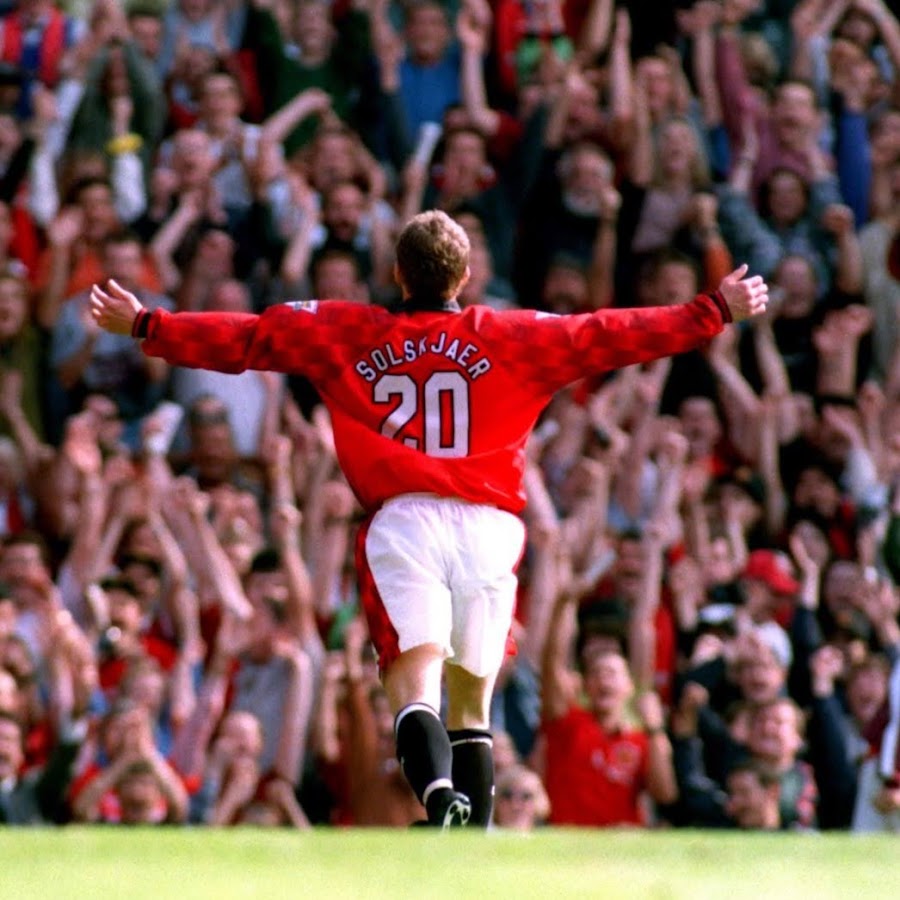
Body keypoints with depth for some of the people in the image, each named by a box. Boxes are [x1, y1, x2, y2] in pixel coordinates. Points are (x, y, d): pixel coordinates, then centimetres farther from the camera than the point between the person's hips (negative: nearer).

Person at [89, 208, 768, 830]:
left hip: (402, 523, -1)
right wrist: (717, 312, 23)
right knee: (473, 700, 13)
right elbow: (610, 337, 14)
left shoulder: (344, 334, 13)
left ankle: (441, 797, -41)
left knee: (415, 682, -14)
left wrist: (142, 325, 28)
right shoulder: (513, 337, 12)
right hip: (488, 524, 1)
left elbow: (245, 339, 17)